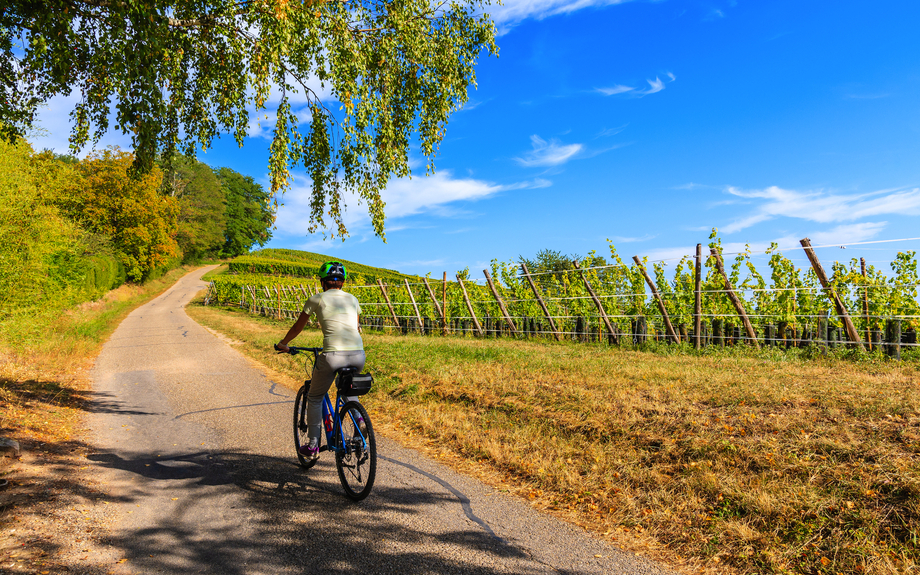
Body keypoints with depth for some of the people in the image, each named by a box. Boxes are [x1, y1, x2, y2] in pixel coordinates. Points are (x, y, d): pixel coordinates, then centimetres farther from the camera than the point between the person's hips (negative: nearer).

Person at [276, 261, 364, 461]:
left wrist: (283, 344, 41)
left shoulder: (316, 300, 10)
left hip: (333, 355, -4)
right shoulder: (352, 299, 19)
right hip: (358, 355, 4)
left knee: (315, 398, 20)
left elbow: (297, 328, 22)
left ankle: (313, 446, 21)